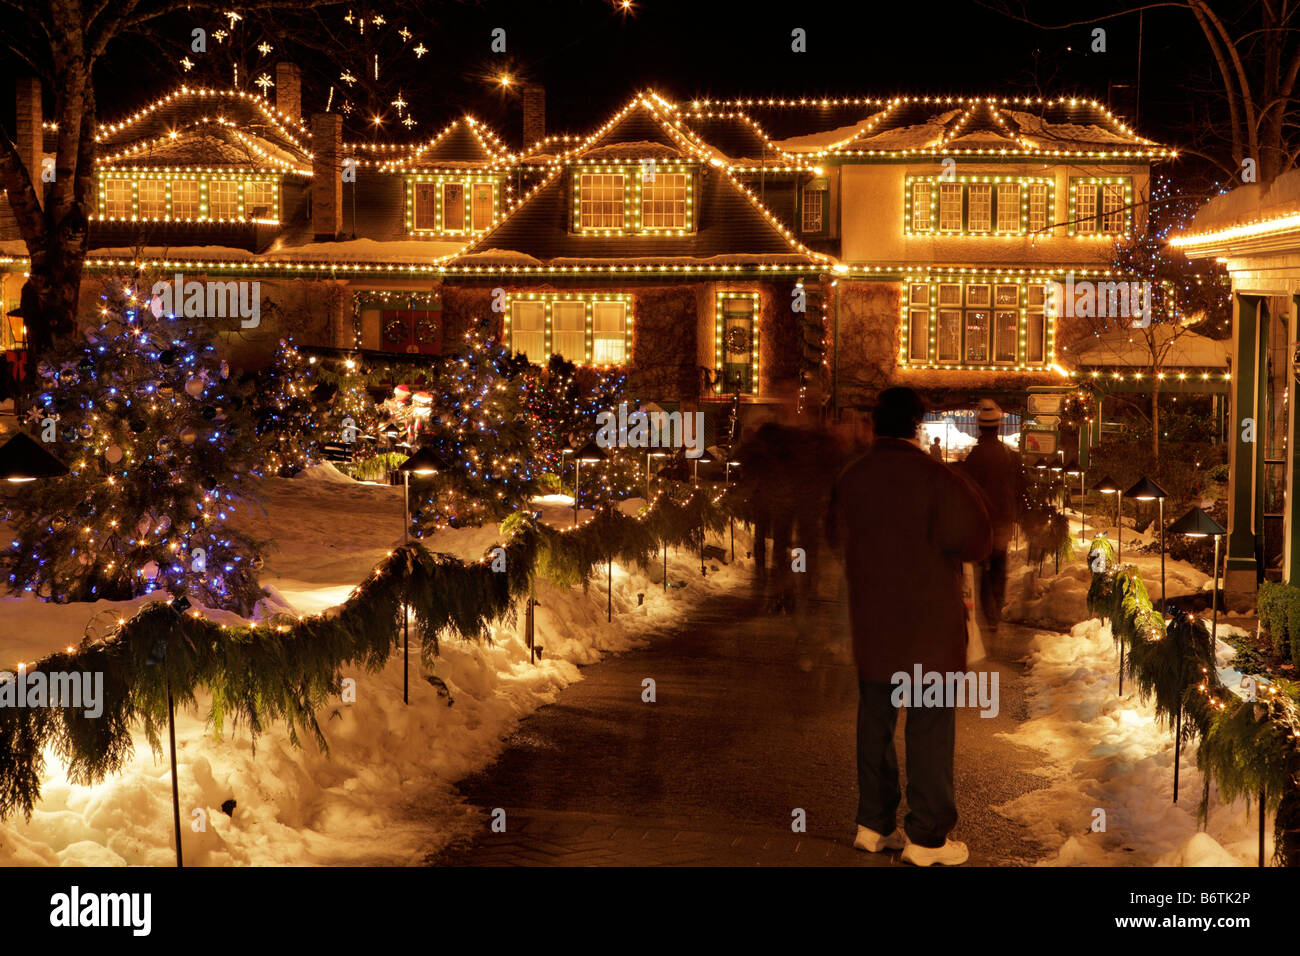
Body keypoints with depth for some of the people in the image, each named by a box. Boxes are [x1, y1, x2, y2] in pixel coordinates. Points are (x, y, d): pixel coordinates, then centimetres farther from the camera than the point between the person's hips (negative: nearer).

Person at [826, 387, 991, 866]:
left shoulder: (851, 477, 2)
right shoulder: (937, 478, -16)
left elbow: (836, 534, 16)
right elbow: (977, 542, -14)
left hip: (871, 624, 6)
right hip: (928, 627, -5)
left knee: (874, 721, 15)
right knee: (929, 728, 2)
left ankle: (873, 823, 22)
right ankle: (926, 836, 5)